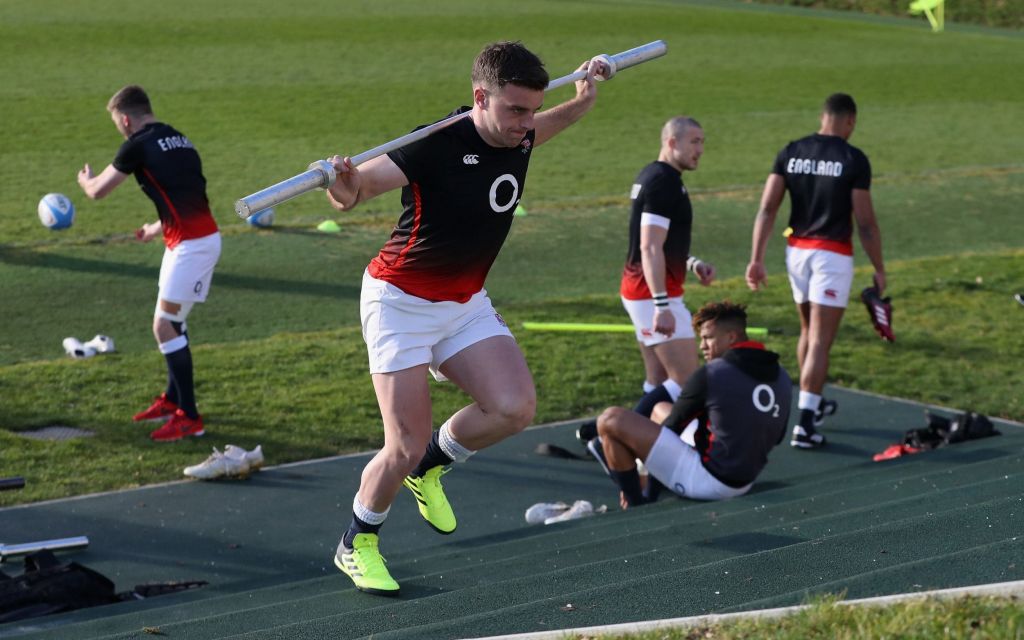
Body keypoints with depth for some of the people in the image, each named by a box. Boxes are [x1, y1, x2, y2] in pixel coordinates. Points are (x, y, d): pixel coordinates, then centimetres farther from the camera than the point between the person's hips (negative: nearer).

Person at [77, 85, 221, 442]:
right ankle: (173, 398, 33)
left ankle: (189, 417, -4)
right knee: (173, 321, 20)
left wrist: (85, 180, 24)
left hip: (191, 245, -9)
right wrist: (157, 229, 40)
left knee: (165, 326, -4)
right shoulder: (177, 139, 15)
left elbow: (97, 191, 0)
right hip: (199, 237, 9)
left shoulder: (139, 145, -9)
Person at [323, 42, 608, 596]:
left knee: (515, 408, -14)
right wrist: (346, 191, -54)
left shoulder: (518, 137, -4)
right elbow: (363, 182, -33)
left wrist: (583, 98, 6)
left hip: (466, 302, 6)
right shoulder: (437, 145, -25)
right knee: (405, 448, -11)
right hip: (401, 301, -6)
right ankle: (356, 544, 17)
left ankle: (431, 466, 15)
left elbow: (550, 123, 22)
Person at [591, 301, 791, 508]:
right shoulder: (782, 378, 4)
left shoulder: (711, 374, -14)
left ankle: (634, 503, 0)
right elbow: (776, 437, 16)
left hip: (708, 479, -9)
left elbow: (675, 422, -2)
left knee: (611, 419, -8)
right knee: (661, 410, 28)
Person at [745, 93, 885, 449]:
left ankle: (812, 404, 37)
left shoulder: (790, 153, 3)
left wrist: (756, 258, -3)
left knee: (808, 332, 23)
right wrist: (879, 269, 1)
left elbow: (767, 209, -3)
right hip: (833, 256, -5)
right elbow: (865, 222, -9)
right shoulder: (854, 160, -10)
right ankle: (804, 424, -11)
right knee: (820, 342, -5)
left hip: (797, 251, 5)